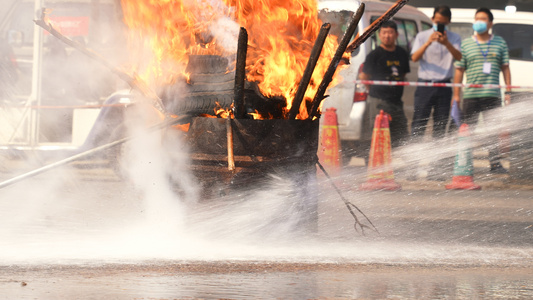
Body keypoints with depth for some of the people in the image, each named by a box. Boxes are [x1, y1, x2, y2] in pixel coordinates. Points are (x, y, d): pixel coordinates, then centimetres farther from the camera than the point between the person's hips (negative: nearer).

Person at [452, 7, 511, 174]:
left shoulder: (500, 42, 11)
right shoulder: (466, 44, 7)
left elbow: (505, 68, 12)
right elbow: (459, 70, 7)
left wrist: (508, 91, 5)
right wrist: (456, 94, 2)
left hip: (492, 95, 1)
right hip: (470, 96, -1)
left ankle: (495, 163, 2)